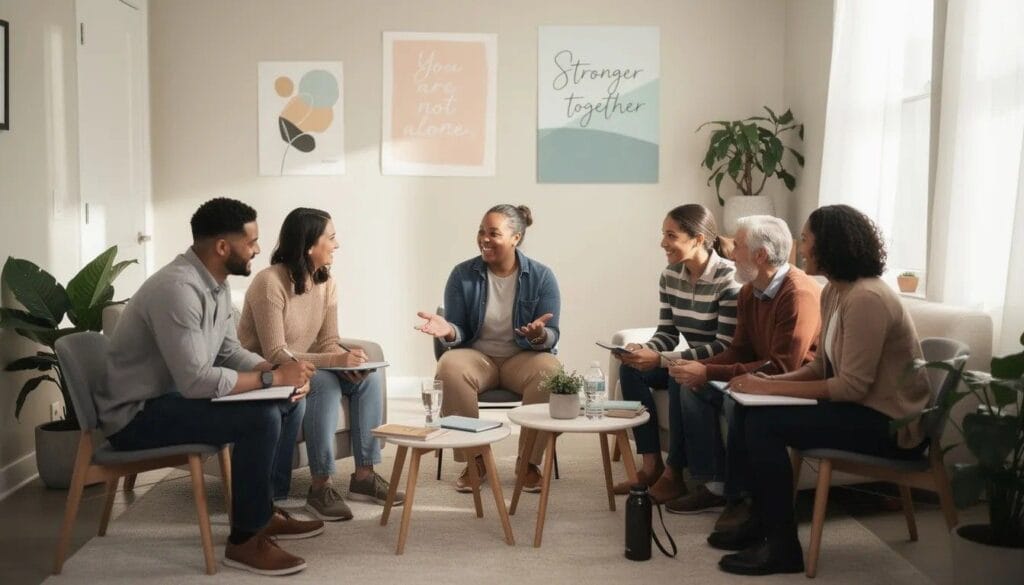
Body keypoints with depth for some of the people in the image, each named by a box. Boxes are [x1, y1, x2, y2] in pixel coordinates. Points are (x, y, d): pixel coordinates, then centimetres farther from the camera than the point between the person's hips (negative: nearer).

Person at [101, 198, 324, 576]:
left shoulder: (216, 283, 4)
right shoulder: (177, 289, -27)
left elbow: (229, 352, 10)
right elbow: (196, 381, -31)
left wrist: (281, 373, -8)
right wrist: (273, 377, -23)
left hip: (176, 394, 10)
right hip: (137, 414, -10)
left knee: (290, 400, 6)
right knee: (262, 417, -27)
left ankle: (264, 509, 16)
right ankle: (245, 540, -11)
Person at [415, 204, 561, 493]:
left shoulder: (541, 276, -6)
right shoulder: (463, 274, -3)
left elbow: (552, 337, -8)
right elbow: (461, 333, -1)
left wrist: (540, 335, -33)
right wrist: (448, 331, -26)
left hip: (523, 357, 0)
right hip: (477, 356, 1)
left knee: (549, 370, -34)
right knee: (449, 367, -33)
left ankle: (530, 461, -15)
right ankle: (473, 459, -16)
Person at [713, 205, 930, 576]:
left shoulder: (866, 298, -23)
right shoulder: (833, 291, 7)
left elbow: (852, 386, -25)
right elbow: (823, 366, 11)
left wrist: (772, 388, -22)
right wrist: (770, 380, -6)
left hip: (889, 422, -9)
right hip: (863, 407, 9)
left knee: (763, 423, -20)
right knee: (748, 412, -1)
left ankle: (782, 546, -9)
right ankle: (765, 519, 13)